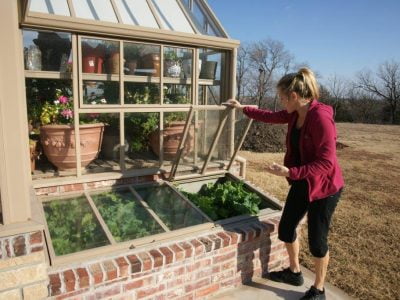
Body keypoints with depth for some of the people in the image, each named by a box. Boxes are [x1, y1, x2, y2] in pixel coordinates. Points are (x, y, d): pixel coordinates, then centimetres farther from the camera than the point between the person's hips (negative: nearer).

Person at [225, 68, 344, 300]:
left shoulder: (320, 117, -27)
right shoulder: (296, 113, -1)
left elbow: (326, 163, -28)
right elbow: (271, 117, 18)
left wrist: (290, 172, -32)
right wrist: (243, 108, 22)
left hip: (324, 187, -8)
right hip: (301, 183, 8)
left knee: (317, 240, 7)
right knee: (285, 230, 16)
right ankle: (294, 273, 41)